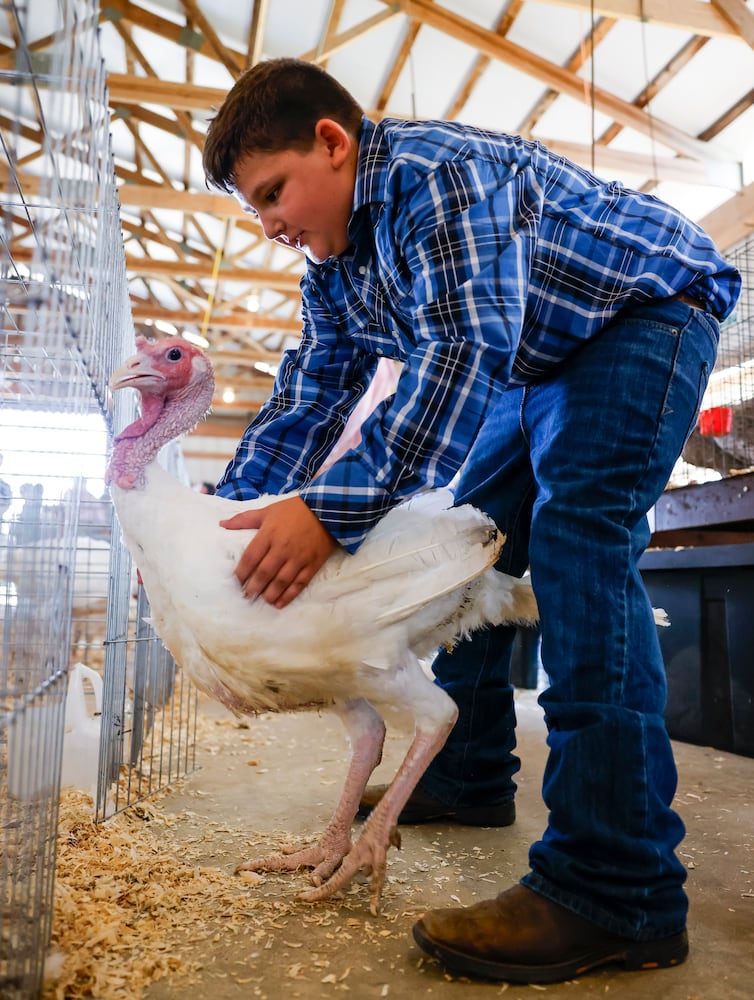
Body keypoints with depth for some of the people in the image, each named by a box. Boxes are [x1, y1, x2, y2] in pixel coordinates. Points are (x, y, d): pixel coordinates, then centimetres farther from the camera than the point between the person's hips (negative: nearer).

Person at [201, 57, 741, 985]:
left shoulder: (439, 173, -26)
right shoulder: (331, 266, 2)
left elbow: (470, 347, -40)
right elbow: (303, 402, 4)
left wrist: (333, 508, -45)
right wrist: (211, 520, -6)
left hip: (648, 310, -9)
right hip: (535, 367, 9)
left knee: (577, 528, -29)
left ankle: (617, 889, -29)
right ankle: (468, 776, 17)